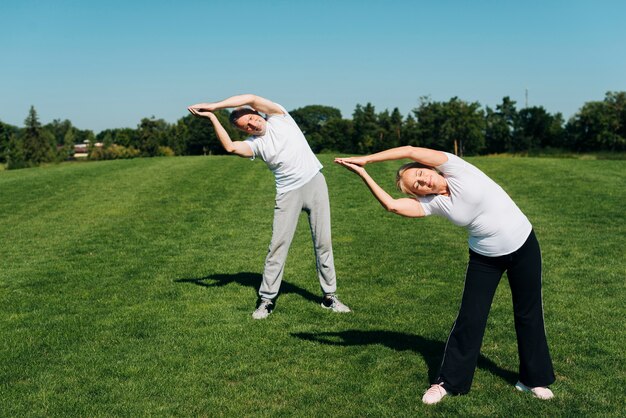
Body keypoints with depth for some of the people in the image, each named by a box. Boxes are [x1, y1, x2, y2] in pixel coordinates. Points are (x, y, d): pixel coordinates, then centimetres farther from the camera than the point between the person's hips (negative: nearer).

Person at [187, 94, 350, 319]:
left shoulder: (278, 117, 2)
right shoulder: (254, 144, 0)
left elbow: (252, 98, -12)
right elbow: (230, 147, -20)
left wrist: (214, 105, -12)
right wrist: (212, 117, -16)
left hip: (315, 182, 0)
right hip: (288, 192, 0)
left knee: (323, 242, 3)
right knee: (278, 245, -5)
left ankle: (329, 296, 13)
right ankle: (266, 299, 4)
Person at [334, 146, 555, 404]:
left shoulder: (455, 169, -16)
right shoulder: (432, 204, -10)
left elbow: (411, 152, -26)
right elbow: (391, 205, -22)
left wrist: (366, 159, -21)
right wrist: (362, 172, -22)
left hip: (523, 247, -2)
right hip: (485, 257, 2)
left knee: (529, 315, 10)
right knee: (470, 318, 0)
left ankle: (534, 379, 28)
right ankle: (448, 382, 16)